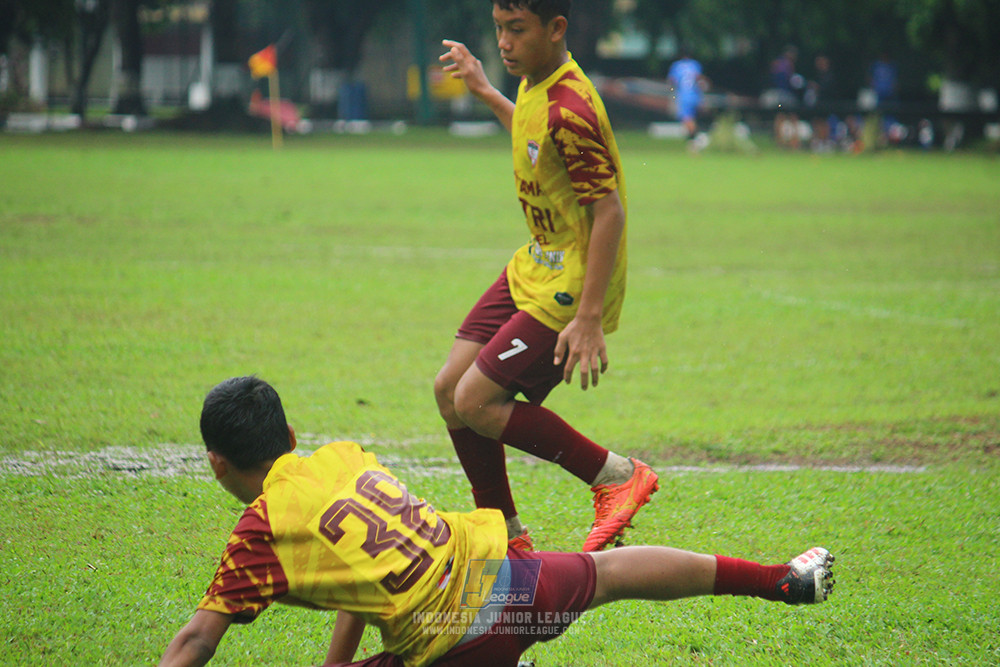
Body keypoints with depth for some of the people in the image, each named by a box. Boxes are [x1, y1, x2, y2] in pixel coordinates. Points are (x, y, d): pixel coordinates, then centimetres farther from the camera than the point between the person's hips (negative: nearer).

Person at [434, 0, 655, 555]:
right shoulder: (534, 86, 3)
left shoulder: (570, 109, -25)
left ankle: (618, 476, -1)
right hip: (533, 268, 10)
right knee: (449, 389, 7)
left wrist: (589, 319, -28)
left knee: (477, 401, -13)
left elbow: (609, 212, -25)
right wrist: (486, 94, 32)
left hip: (569, 289, -10)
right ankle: (509, 538, 18)